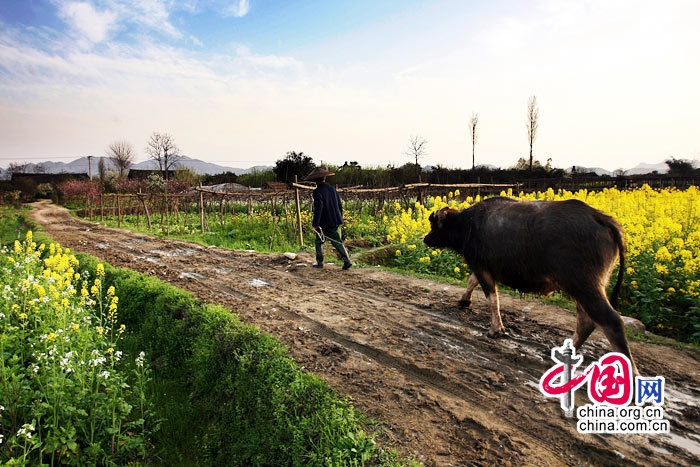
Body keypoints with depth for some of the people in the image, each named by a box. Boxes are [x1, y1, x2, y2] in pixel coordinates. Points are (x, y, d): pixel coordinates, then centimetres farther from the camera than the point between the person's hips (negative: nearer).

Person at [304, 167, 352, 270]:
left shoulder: (317, 192, -14)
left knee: (319, 242, 13)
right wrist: (340, 218, 23)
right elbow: (340, 205, 12)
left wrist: (315, 224, -16)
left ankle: (320, 262, 20)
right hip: (336, 222, 5)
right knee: (337, 242, 8)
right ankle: (347, 260, -4)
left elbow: (318, 209, -20)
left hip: (325, 223, -5)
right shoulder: (332, 189, 6)